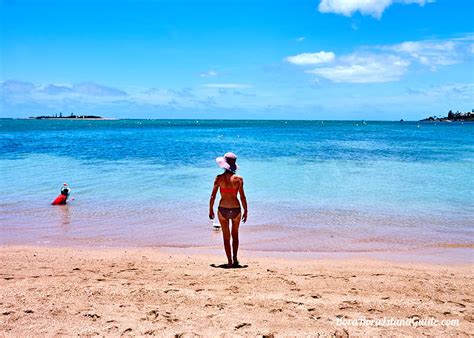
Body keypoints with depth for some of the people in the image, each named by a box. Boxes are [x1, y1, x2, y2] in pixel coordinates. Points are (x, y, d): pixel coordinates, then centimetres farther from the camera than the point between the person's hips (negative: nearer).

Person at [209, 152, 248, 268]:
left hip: (223, 209, 0)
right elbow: (242, 197, -6)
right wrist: (245, 211, 6)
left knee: (226, 236, 13)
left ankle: (230, 261, 13)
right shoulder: (238, 179, -8)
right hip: (236, 209, 1)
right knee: (235, 234, 23)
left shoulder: (219, 178, -7)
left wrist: (211, 210, 9)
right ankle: (235, 258, 22)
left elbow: (213, 196, -4)